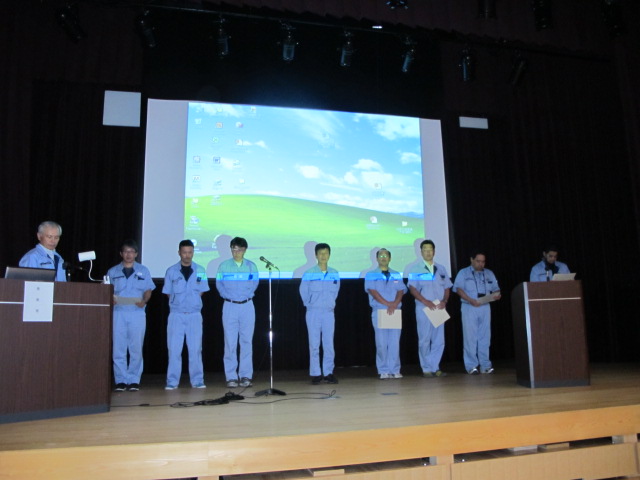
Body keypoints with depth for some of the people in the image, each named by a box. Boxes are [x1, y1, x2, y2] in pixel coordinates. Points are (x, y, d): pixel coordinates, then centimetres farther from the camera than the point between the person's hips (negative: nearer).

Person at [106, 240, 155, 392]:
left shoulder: (143, 271, 11)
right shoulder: (112, 272, 12)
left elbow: (148, 290, 8)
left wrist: (144, 301, -12)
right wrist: (110, 299, -12)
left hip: (137, 313, -1)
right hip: (118, 312, 1)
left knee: (136, 349, 0)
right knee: (118, 348, 0)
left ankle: (134, 380, 6)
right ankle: (120, 380, 8)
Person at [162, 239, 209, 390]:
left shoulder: (200, 270, 4)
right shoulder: (171, 271, 3)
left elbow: (201, 291, 10)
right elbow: (168, 293, 8)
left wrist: (192, 303, 3)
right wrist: (179, 304, 4)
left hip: (195, 315, 1)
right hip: (176, 315, 0)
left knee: (195, 349, 3)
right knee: (174, 349, 0)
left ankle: (197, 380, 9)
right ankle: (172, 382, 7)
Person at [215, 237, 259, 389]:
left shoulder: (251, 266, 8)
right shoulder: (224, 266, 4)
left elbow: (255, 284, 4)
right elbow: (219, 285, 3)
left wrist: (245, 294, -4)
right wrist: (229, 295, -4)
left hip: (247, 306, 1)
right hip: (230, 306, -1)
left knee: (246, 342, 2)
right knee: (230, 342, -2)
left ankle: (246, 376, 9)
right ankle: (231, 377, 4)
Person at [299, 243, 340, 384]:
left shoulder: (335, 274, 3)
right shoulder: (308, 274, -6)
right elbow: (303, 292, 2)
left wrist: (329, 304, 12)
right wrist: (311, 305, 7)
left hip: (329, 312, 2)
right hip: (313, 312, -2)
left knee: (329, 344, 4)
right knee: (314, 344, 1)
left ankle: (328, 373, 12)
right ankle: (315, 374, 7)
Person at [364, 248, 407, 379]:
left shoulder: (397, 275, 15)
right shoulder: (371, 275, 7)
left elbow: (400, 291, 5)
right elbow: (373, 292, -5)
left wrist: (394, 305, -13)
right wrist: (388, 304, -14)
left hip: (395, 312, 2)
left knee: (395, 343, 0)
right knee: (381, 343, -2)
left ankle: (395, 370, 5)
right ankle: (383, 371, 3)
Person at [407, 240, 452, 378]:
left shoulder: (441, 269, 14)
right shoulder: (415, 268, 1)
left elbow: (447, 288, 14)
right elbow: (412, 288, -7)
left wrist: (444, 301, -4)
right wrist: (426, 302, -17)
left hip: (439, 308, 4)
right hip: (423, 308, -4)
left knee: (439, 340, 3)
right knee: (424, 339, -1)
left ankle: (435, 367, 12)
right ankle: (426, 369, 7)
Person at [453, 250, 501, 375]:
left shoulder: (489, 274, 16)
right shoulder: (463, 273, 5)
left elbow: (496, 289, 13)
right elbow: (459, 289, -6)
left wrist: (497, 295, -11)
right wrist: (471, 300, -20)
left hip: (485, 308, 4)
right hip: (469, 308, -3)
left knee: (485, 337, 4)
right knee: (470, 337, -3)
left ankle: (485, 365, 9)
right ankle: (471, 366, 0)